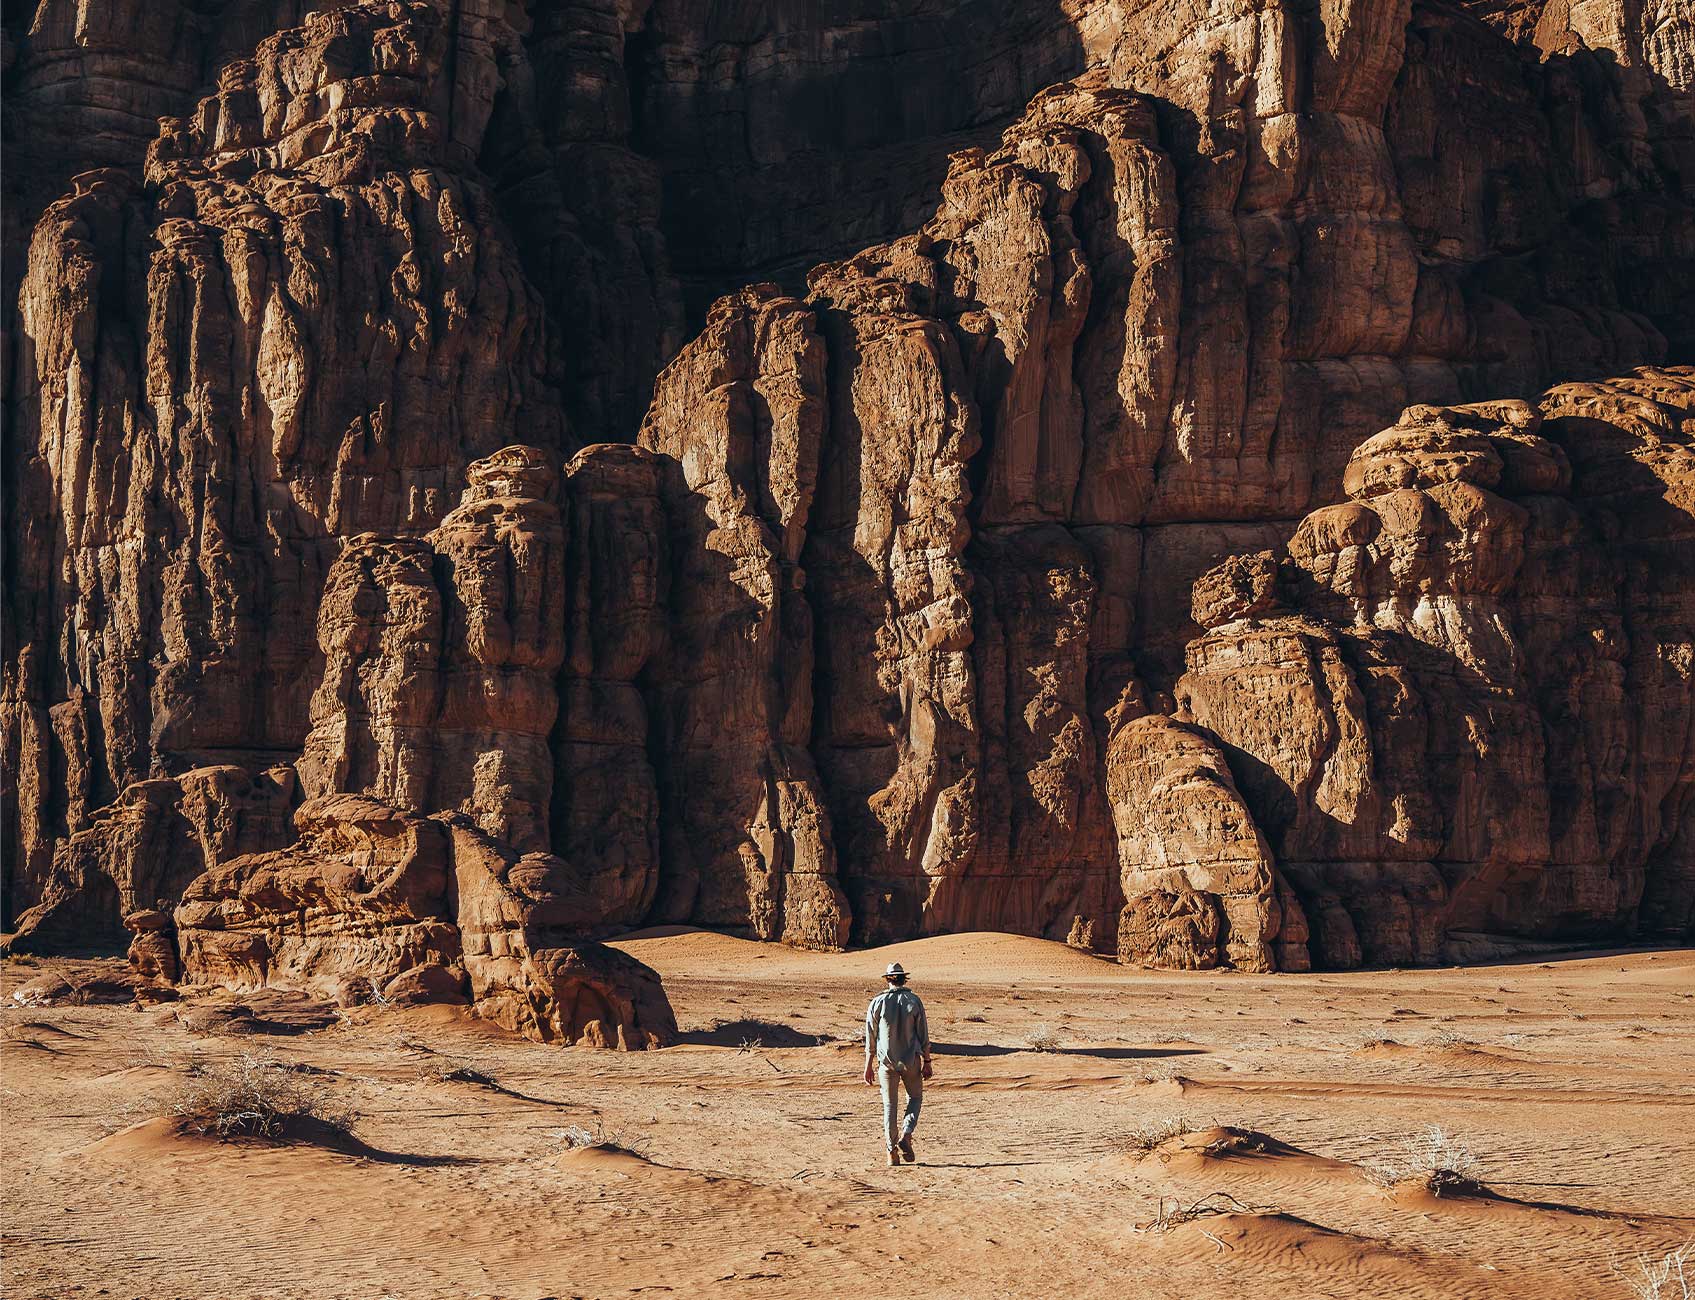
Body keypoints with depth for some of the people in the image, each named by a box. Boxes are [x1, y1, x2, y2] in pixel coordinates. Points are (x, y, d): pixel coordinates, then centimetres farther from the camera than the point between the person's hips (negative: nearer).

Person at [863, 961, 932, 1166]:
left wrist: (868, 1066, 6)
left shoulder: (877, 1003, -3)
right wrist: (927, 1062, 4)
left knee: (889, 1105, 8)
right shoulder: (914, 1001, -4)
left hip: (886, 1061, 1)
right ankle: (906, 1136, -4)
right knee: (915, 1097, 17)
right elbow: (923, 1035, -3)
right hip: (911, 1060, -1)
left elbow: (870, 1038, 0)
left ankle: (892, 1151, 6)